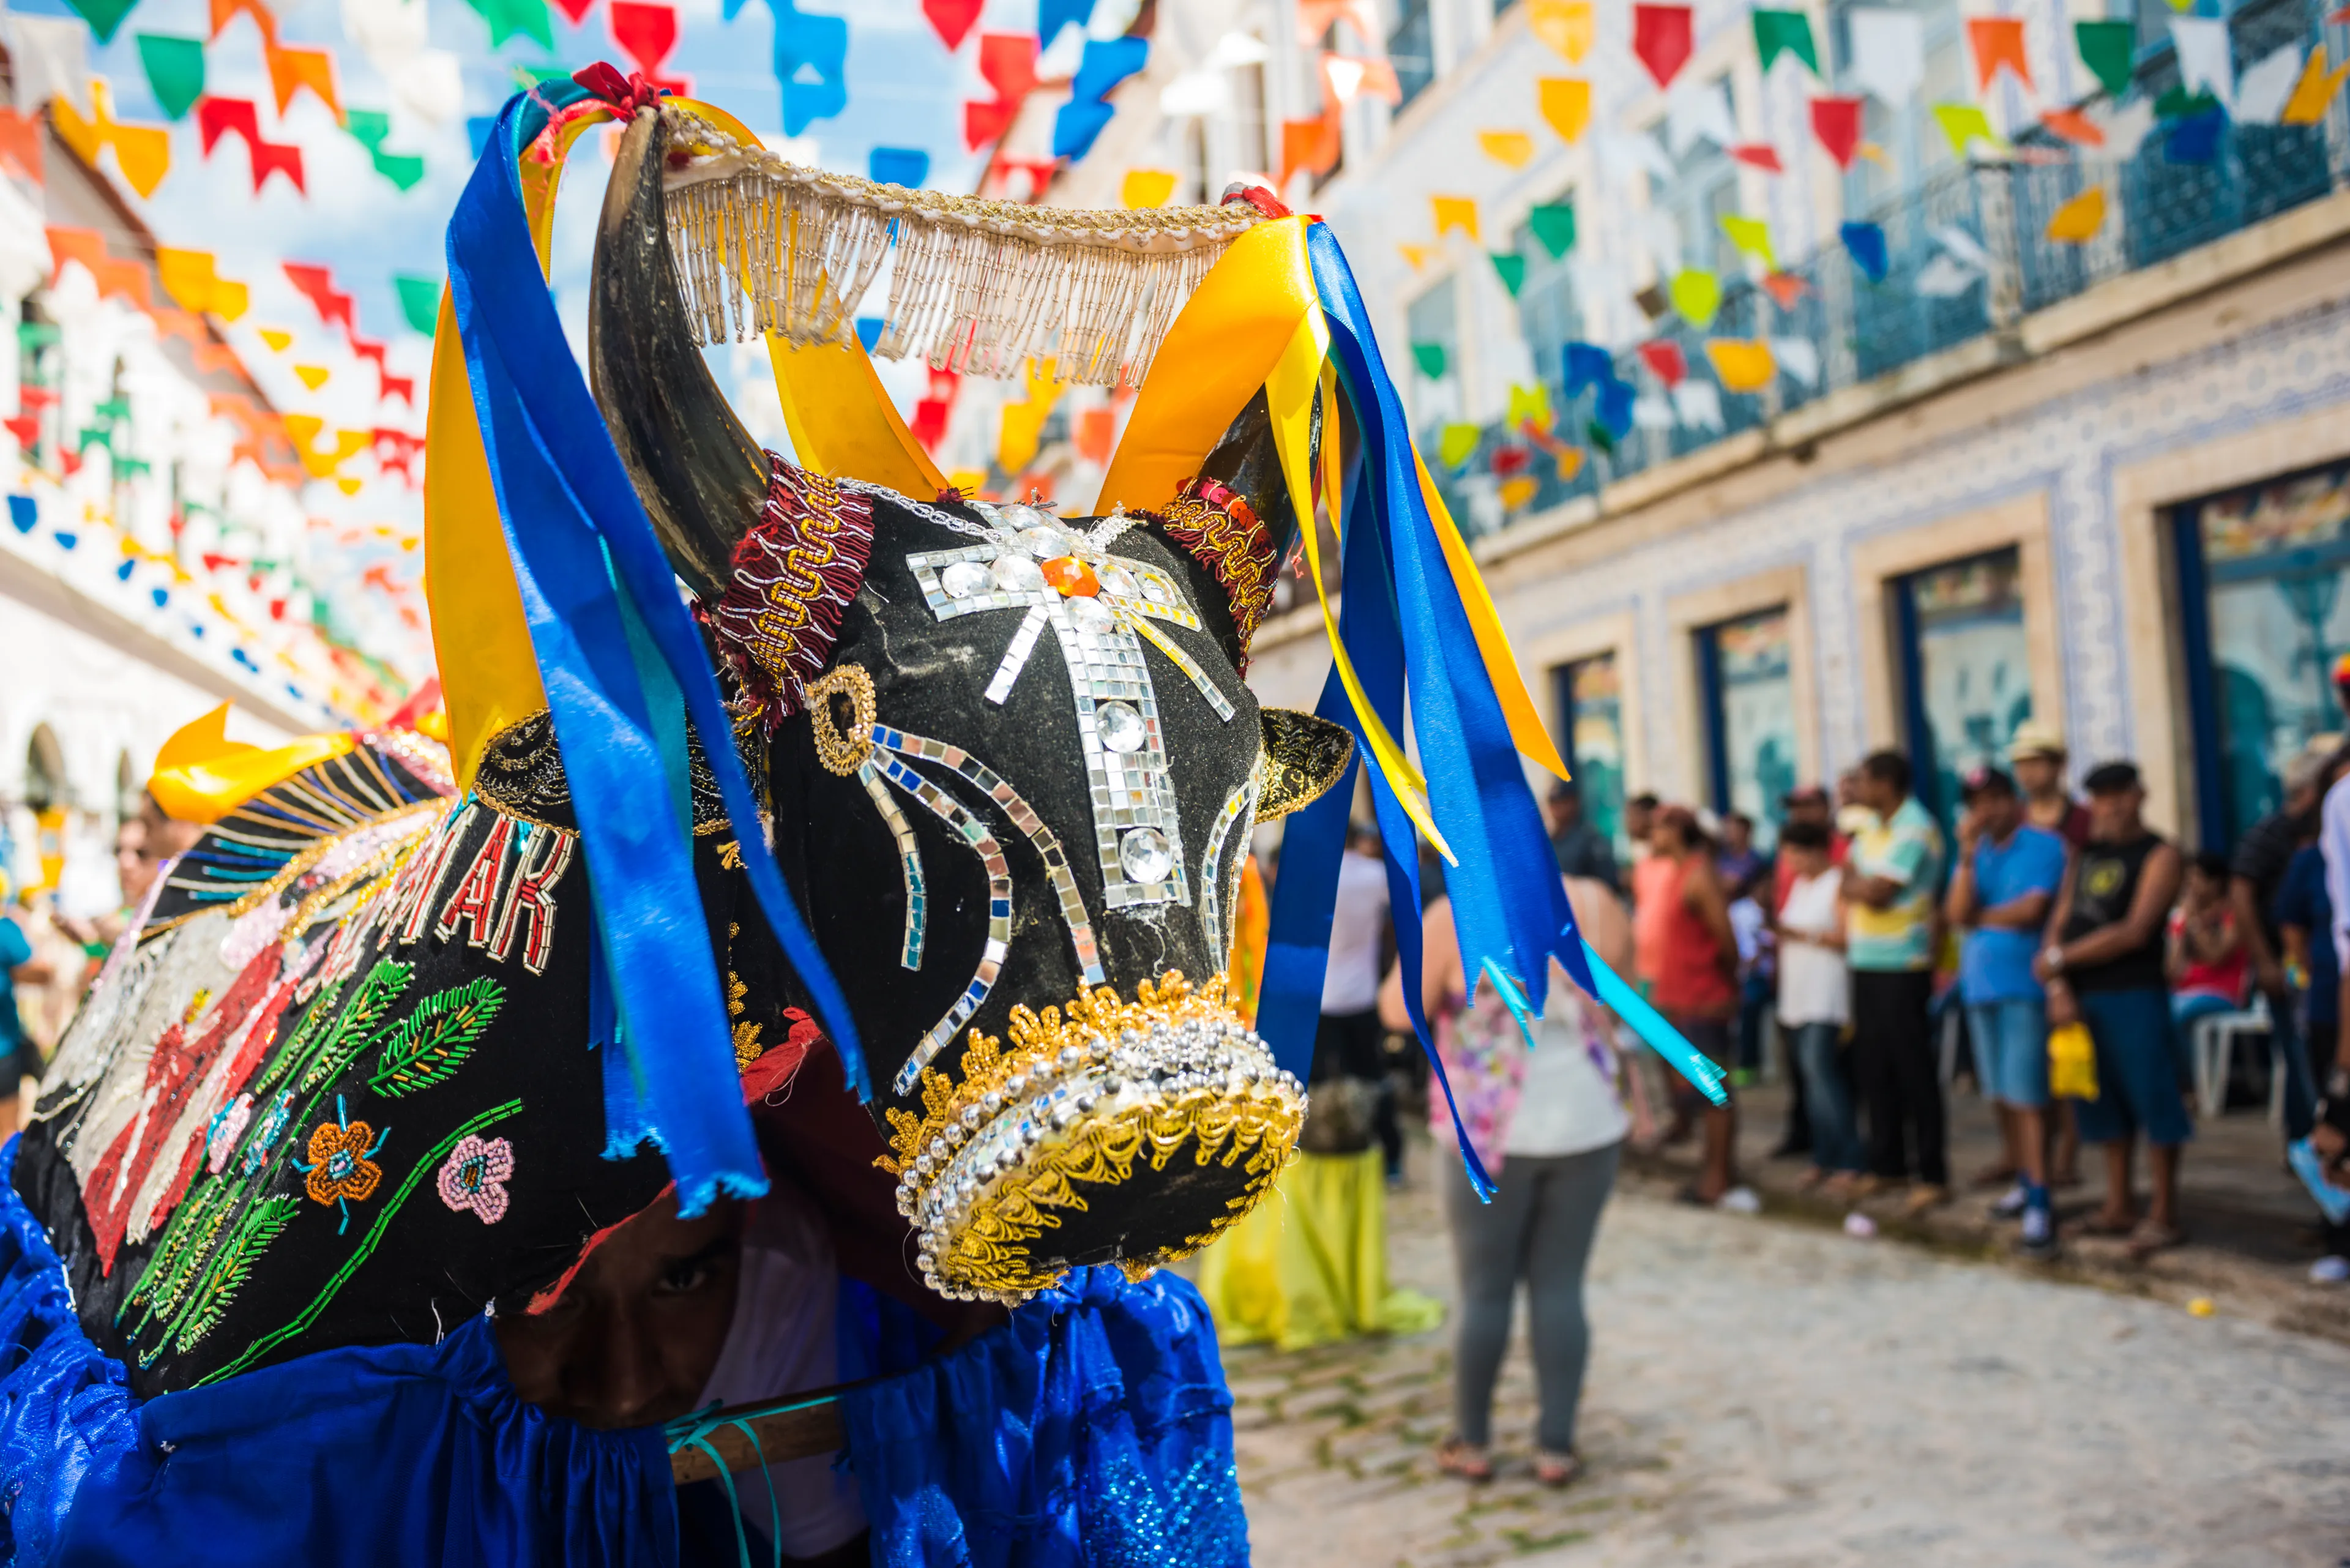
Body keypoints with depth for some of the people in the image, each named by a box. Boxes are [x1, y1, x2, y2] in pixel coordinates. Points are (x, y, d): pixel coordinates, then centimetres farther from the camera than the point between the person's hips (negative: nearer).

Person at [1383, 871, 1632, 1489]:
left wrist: (1415, 945, 8)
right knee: (1561, 1288, 11)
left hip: (1492, 1134, -3)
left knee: (1485, 1291, 10)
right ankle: (1557, 1446, 16)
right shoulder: (1597, 906, -4)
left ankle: (1471, 1444, 22)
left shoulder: (1454, 918, -15)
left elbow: (1400, 1012, -6)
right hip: (1587, 1126, 3)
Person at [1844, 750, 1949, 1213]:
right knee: (1873, 1067, 12)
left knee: (1913, 1070, -3)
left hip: (1901, 968, -8)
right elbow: (1852, 882, 15)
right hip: (1865, 964, 8)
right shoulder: (1873, 827, 14)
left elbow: (1877, 893, -19)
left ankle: (1933, 1176, 5)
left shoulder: (1914, 830, -14)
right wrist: (1860, 887, -4)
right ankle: (1886, 1164, 23)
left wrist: (1854, 884, -1)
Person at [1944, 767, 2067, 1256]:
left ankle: (2040, 1206, -7)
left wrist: (1981, 916, 1)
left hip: (2024, 987, -6)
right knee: (2001, 1096, 12)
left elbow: (2031, 910, -15)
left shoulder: (2043, 846, -5)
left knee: (2026, 1098, -9)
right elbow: (1957, 912, -2)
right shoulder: (1973, 853, 12)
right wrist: (1967, 854, -10)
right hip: (1980, 983, 6)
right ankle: (2023, 1182, 25)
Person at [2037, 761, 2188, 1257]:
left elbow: (2134, 932, -14)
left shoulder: (2160, 855, -4)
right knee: (2105, 1100, 12)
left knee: (2151, 1097, -3)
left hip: (2134, 994, -6)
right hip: (2080, 996, 6)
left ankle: (2165, 1215, 5)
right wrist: (2058, 988, -3)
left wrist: (2059, 959, -10)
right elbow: (2059, 923, 10)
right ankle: (2119, 1206, 22)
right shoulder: (2086, 854, 15)